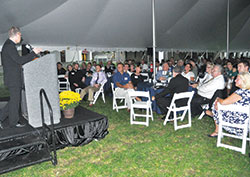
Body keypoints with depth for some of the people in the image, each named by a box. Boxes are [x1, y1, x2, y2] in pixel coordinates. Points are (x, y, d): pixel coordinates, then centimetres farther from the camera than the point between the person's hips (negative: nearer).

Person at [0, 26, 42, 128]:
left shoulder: (8, 45, 16)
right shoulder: (9, 46, -16)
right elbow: (19, 60, -21)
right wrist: (33, 53, -16)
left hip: (14, 79, 10)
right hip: (13, 79, -10)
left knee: (15, 100, 17)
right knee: (15, 100, 2)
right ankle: (13, 122, 15)